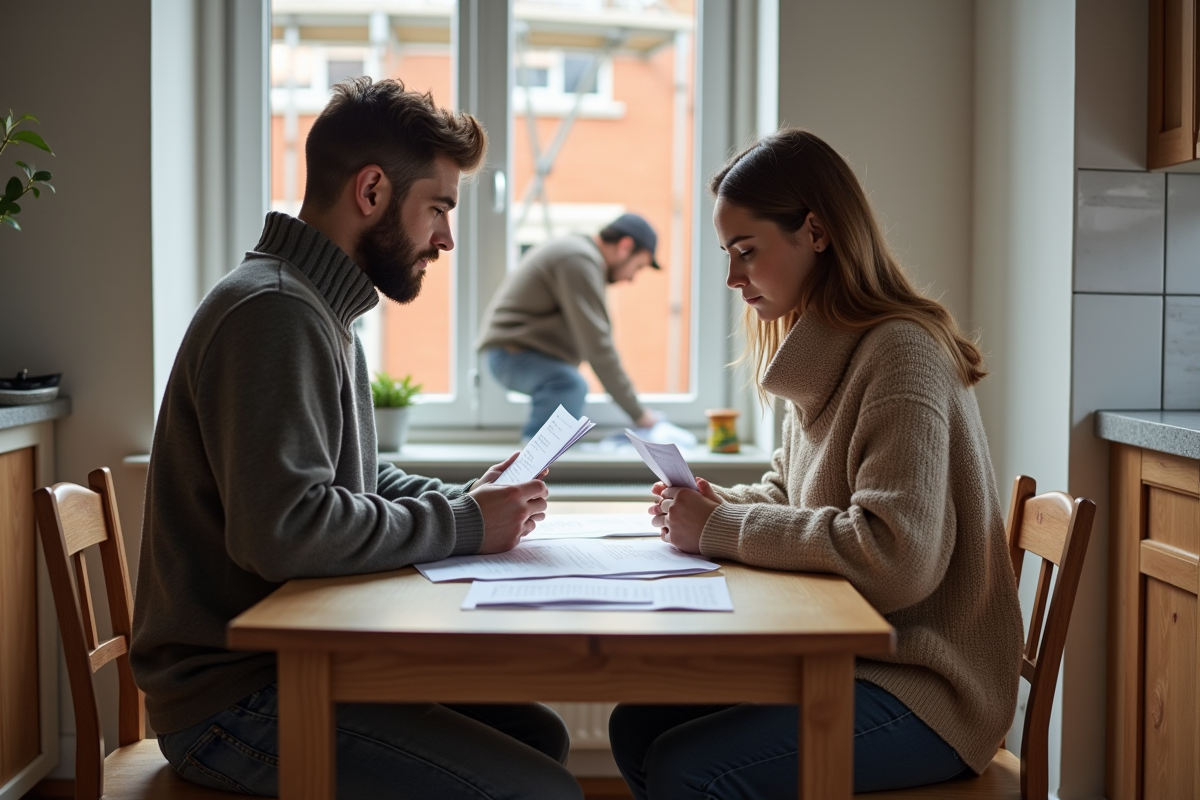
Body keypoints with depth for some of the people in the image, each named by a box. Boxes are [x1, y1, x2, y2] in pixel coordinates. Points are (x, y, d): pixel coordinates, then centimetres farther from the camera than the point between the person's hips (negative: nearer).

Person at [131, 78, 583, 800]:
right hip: (234, 696, -10)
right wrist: (461, 525, -17)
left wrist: (465, 499, 5)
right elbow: (283, 528, -30)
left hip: (285, 659, 10)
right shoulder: (273, 310, -19)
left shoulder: (322, 311, 16)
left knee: (539, 735, 12)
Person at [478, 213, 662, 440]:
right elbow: (597, 347, -26)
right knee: (570, 385, -36)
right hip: (512, 353, -12)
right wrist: (638, 414, -22)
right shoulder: (580, 261, -21)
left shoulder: (577, 248, 12)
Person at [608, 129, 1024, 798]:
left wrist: (720, 528, -21)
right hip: (844, 655, 9)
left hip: (925, 689, -9)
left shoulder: (901, 353, -20)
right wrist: (715, 505, -1)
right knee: (636, 728, 0)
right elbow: (791, 491, 22)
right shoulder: (822, 353, 10)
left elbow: (899, 558, -30)